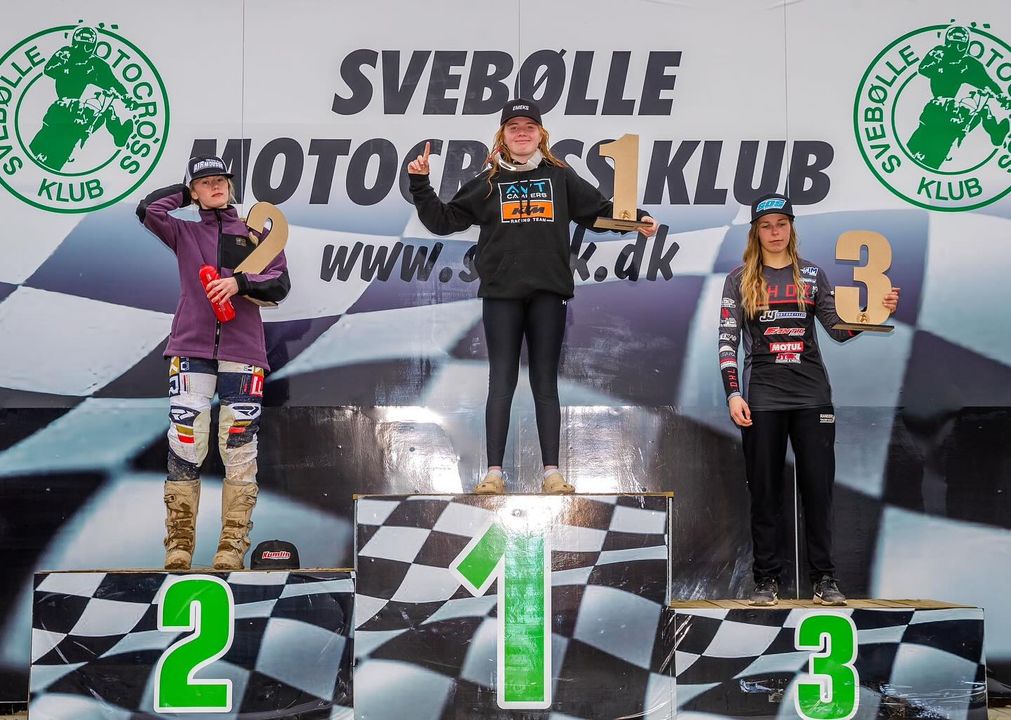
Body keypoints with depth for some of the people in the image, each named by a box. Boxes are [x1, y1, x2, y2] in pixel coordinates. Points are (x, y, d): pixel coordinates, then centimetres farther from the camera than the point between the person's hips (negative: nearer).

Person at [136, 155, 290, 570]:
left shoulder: (256, 234, 15)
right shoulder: (184, 233, 17)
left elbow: (280, 285, 4)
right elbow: (147, 210, -1)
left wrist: (239, 283, -12)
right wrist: (185, 192, 13)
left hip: (242, 350, 0)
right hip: (191, 348, 0)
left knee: (238, 445, -5)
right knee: (185, 442, -7)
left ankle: (233, 544, 0)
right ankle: (179, 542, 0)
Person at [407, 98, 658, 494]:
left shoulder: (560, 176, 12)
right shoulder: (488, 181, 11)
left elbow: (601, 211, 15)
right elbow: (444, 220, 12)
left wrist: (637, 219, 1)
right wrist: (420, 185, 4)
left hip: (549, 291, 0)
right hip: (501, 292, 0)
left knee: (546, 381, 4)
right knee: (501, 381, 0)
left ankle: (551, 472, 6)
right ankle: (494, 472, 1)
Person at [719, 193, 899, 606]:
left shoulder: (812, 275, 11)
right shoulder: (741, 280, 6)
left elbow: (839, 329, 9)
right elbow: (728, 341, 1)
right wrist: (733, 394, -9)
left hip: (811, 393, 1)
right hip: (763, 395, -1)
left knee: (818, 486, 1)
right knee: (764, 490, 2)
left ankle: (824, 578, 10)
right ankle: (766, 579, 9)